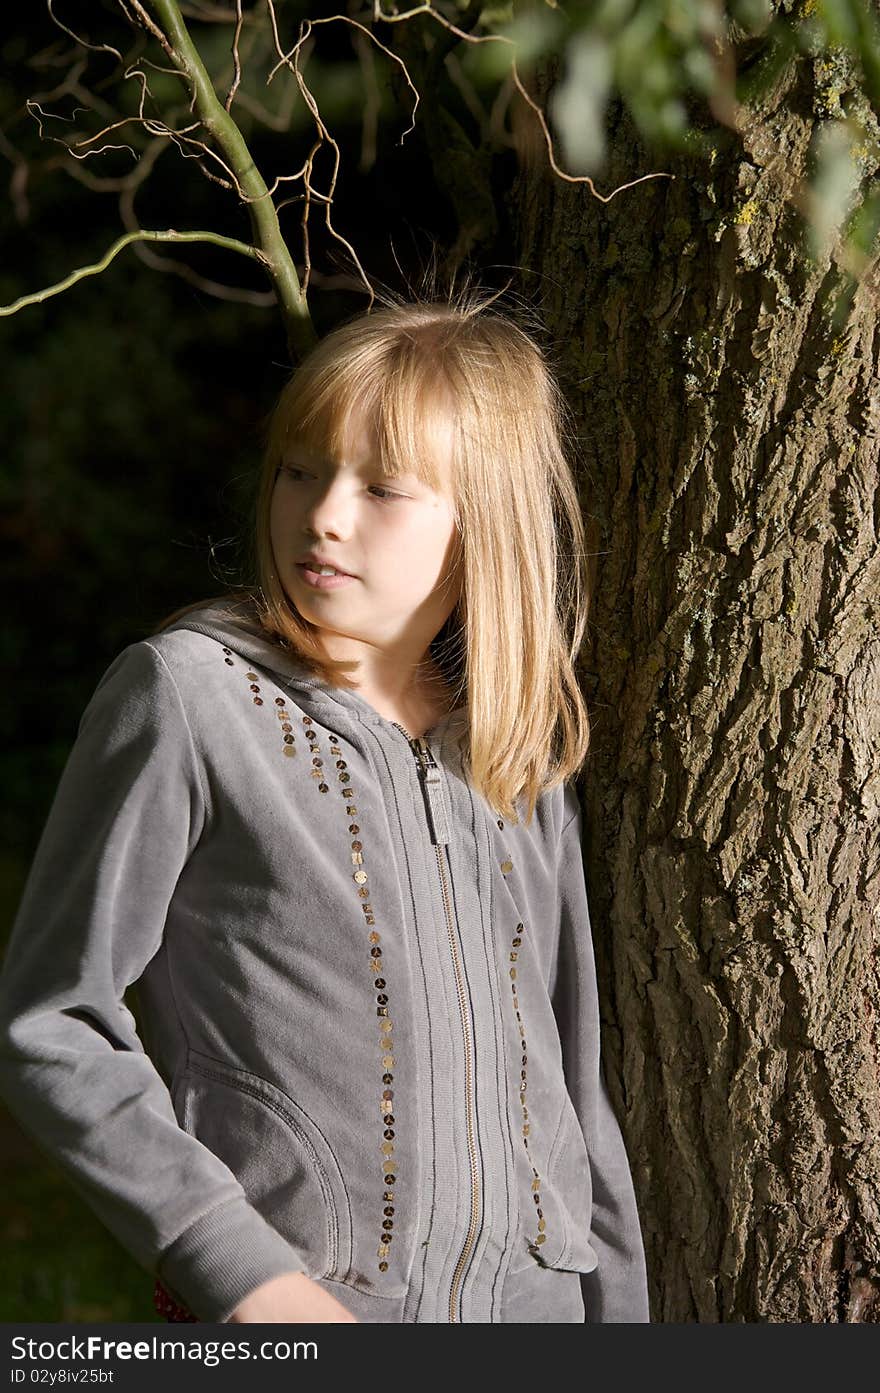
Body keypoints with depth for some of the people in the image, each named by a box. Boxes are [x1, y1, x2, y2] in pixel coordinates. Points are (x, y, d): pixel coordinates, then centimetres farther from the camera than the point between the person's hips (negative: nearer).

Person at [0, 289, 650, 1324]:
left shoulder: (528, 749, 7)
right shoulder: (185, 693, -9)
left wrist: (618, 1309, 11)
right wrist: (240, 1271, -16)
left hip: (532, 1289, 5)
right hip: (291, 1302, -4)